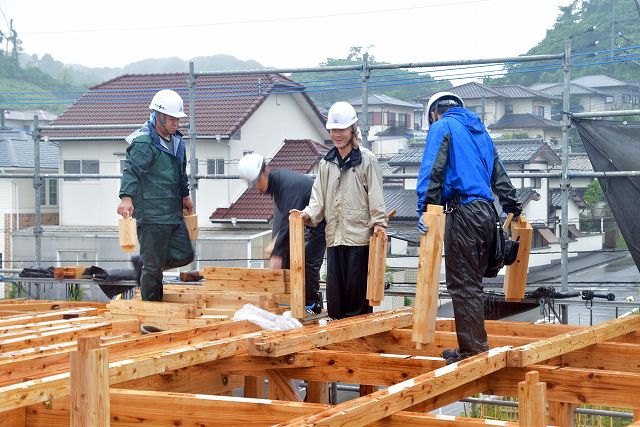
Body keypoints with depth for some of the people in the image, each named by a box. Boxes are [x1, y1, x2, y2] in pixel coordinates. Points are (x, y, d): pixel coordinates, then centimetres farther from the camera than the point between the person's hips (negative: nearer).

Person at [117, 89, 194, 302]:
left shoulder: (177, 140, 14)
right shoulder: (144, 143, -15)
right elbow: (131, 170, -26)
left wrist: (185, 195, 37)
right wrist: (126, 197, -40)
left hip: (173, 212, 9)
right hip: (152, 214, -9)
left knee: (184, 255, 12)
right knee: (154, 265, -2)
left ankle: (141, 264, 31)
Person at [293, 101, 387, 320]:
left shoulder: (367, 160, 0)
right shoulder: (326, 163, 15)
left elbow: (376, 195, -3)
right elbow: (319, 195, 12)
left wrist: (379, 222, -11)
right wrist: (309, 213, -5)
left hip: (359, 234, -5)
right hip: (334, 234, 5)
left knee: (357, 286, -2)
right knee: (335, 286, 6)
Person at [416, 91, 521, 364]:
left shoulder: (442, 126, 3)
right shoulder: (480, 130, 25)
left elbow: (432, 169, -12)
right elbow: (499, 176, 27)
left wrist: (424, 208, -19)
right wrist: (513, 210, 33)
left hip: (463, 212, -8)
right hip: (487, 212, 8)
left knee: (462, 285, -6)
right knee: (471, 283, 14)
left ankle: (473, 350, -9)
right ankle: (475, 347, 18)